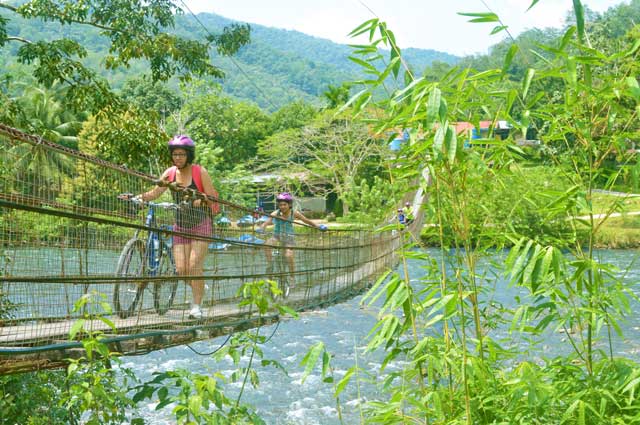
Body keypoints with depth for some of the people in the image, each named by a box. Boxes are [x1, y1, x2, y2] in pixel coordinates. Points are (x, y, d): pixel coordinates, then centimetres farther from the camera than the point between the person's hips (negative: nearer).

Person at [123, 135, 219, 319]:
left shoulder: (199, 172, -9)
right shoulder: (170, 173, 1)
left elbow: (212, 198, -10)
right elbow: (154, 193, -4)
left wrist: (196, 201, -28)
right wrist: (137, 197, -21)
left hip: (200, 224, -4)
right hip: (181, 226, 4)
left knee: (194, 266, -13)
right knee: (181, 269, -4)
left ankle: (196, 306, -4)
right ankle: (200, 288, 25)